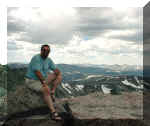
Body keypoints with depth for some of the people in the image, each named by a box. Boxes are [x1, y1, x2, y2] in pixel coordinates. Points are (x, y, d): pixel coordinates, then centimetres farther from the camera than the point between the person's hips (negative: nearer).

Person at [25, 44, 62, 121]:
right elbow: (37, 72, -28)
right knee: (46, 90, -34)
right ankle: (53, 112, -33)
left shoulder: (48, 60, 5)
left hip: (43, 79, 8)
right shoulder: (36, 58, -19)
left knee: (59, 76, 1)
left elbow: (55, 69, 7)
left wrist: (58, 73, -15)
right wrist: (44, 83, -30)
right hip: (32, 81, -8)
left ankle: (52, 93, -11)